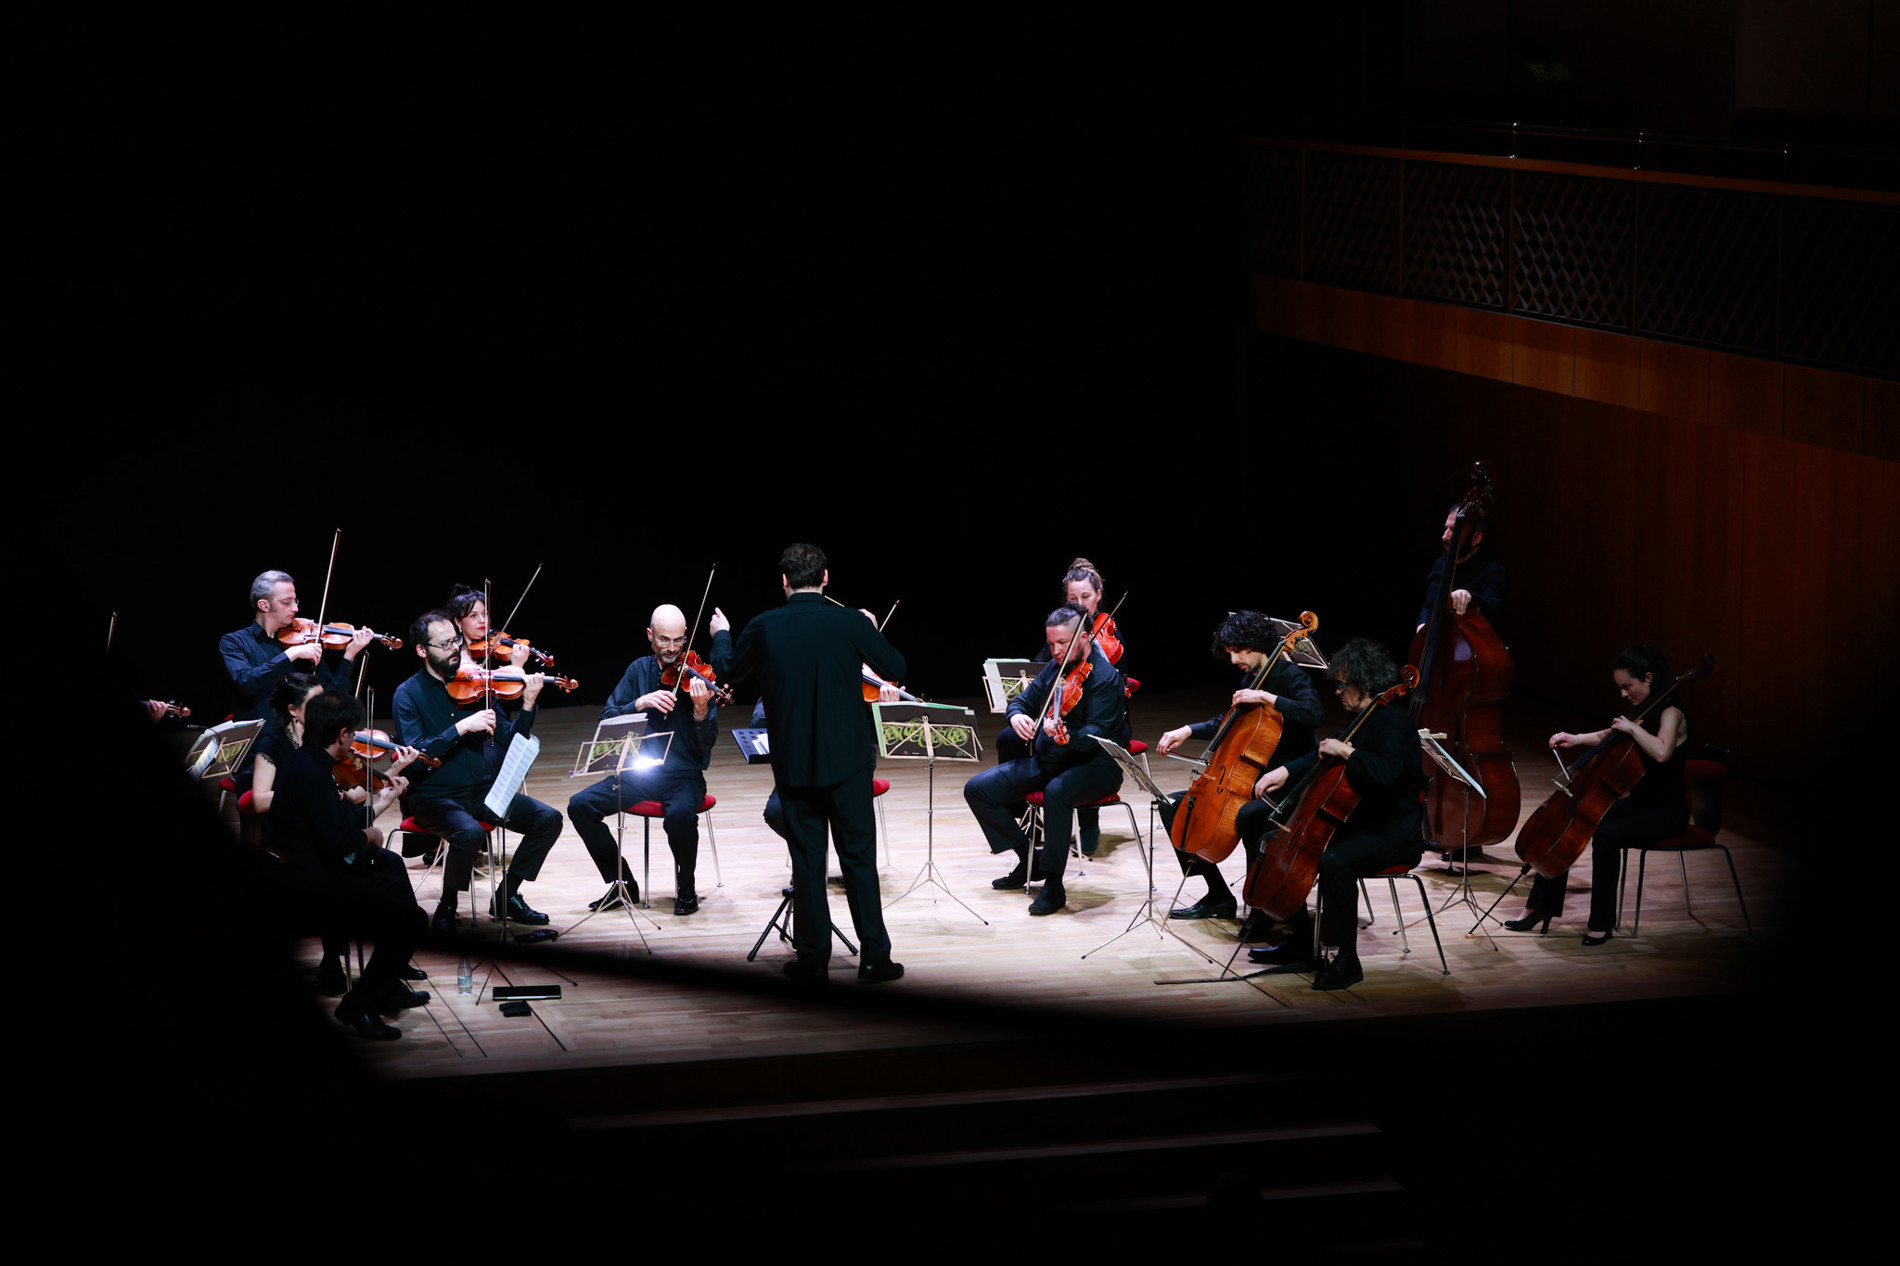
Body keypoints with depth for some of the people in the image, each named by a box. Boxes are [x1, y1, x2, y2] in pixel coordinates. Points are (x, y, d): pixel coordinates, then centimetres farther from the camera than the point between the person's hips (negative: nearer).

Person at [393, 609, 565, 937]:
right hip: (435, 796, -5)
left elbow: (509, 742, 7)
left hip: (482, 791, 6)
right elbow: (414, 754, -19)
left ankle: (507, 896, 6)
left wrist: (527, 707, -9)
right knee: (469, 832, -35)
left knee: (548, 819, -9)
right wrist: (461, 728, -25)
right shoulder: (409, 695, -5)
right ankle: (446, 908, -10)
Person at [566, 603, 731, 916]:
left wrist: (701, 712, -33)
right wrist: (640, 703, -17)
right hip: (640, 773, 4)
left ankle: (686, 888, -9)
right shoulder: (639, 670, 7)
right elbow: (607, 718, 0)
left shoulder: (697, 675, -6)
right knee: (580, 806, -14)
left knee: (680, 814, -36)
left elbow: (707, 742, -13)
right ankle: (622, 883, 1)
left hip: (684, 775, -4)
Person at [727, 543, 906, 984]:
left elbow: (731, 672, 12)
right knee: (859, 856, 7)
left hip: (792, 762, 1)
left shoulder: (763, 627, -6)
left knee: (806, 861, 8)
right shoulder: (851, 623, -9)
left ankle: (813, 959, 10)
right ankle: (873, 956, 7)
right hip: (847, 759, -1)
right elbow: (895, 669, 2)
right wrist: (869, 631, 20)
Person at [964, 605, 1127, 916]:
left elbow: (1096, 735, -24)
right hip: (1045, 760, 8)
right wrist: (1017, 716, -12)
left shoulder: (1105, 678, -15)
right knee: (978, 789, -5)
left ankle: (1054, 886, -29)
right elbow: (1023, 700, 14)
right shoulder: (1055, 668, 8)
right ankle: (1028, 859, 8)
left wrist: (1066, 736, -46)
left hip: (1093, 765, -8)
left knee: (1056, 792, -41)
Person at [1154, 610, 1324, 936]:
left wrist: (1265, 697, -31)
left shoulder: (1290, 675, -11)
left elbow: (1314, 713, -31)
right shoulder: (1250, 678, 12)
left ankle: (1261, 908, -25)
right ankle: (1218, 897, 8)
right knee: (1173, 806, 5)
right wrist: (1187, 731, 15)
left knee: (1247, 815, -41)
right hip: (1249, 778, 9)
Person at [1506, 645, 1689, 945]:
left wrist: (1632, 727, -27)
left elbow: (1661, 752, -38)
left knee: (1606, 836, -33)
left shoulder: (1670, 713, -17)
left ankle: (1602, 923, -20)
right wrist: (1575, 739, 13)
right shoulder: (1644, 710, 9)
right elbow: (1610, 737, 27)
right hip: (1637, 802, 9)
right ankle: (1540, 906, 7)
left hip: (1666, 811, -9)